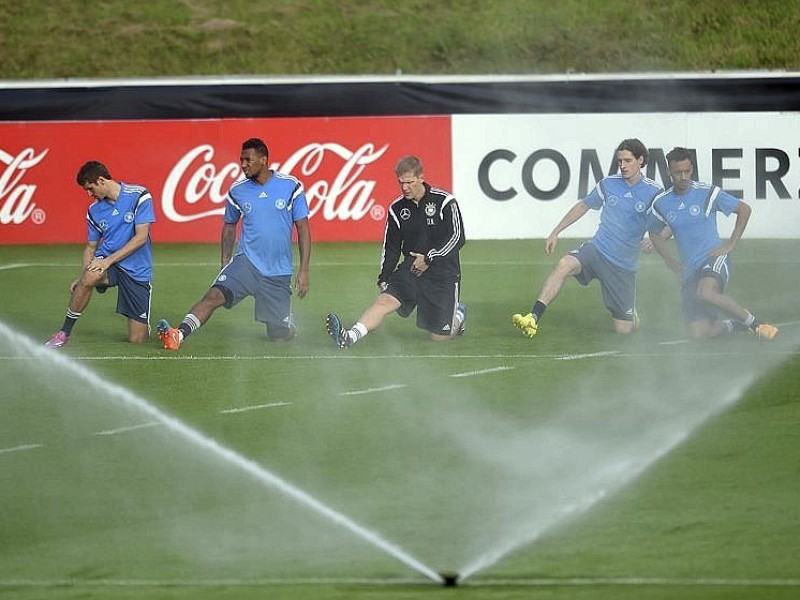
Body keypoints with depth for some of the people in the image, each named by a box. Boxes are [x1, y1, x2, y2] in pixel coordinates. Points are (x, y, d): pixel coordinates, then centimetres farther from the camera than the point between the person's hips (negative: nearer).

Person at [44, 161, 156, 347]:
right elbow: (91, 246, 15)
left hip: (136, 270, -3)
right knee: (88, 278, -36)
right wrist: (82, 275, -3)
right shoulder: (94, 211, 7)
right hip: (107, 263, 3)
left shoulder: (139, 196, -8)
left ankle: (144, 325, 32)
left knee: (136, 339, -7)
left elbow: (141, 237, -14)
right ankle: (64, 334, -22)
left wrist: (108, 260, -19)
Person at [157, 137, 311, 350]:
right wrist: (225, 262, 10)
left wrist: (303, 271, -5)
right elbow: (229, 226, 17)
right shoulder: (237, 191, 2)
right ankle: (179, 334, -40)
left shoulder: (291, 186, -5)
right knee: (214, 295, -27)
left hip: (279, 272, -1)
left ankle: (288, 324, 39)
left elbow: (303, 228, 0)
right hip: (246, 262, 1)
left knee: (279, 336, 5)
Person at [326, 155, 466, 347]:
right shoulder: (397, 209, 3)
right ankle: (350, 336, -43)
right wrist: (384, 279, 5)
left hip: (442, 272, -3)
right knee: (384, 301, -24)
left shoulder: (444, 201, -10)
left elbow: (457, 238, -12)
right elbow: (391, 248, 12)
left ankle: (458, 314, 34)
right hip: (410, 268, 3)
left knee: (438, 336, 0)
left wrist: (429, 258, -17)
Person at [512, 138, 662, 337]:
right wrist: (556, 232, 17)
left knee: (623, 329, -2)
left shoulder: (653, 192, -5)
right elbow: (584, 205, 19)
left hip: (624, 264, -1)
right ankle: (533, 319, -42)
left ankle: (632, 314, 38)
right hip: (597, 250, 2)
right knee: (564, 265, -33)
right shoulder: (608, 184, 4)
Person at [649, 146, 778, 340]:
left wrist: (730, 245, -1)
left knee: (705, 293, -39)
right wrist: (672, 263, 8)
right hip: (690, 270, 4)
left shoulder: (707, 192, -5)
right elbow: (657, 236, 22)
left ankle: (754, 322, -20)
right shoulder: (661, 204, 5)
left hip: (714, 259, -4)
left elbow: (744, 210, 5)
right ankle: (736, 325, 25)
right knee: (698, 333, -6)